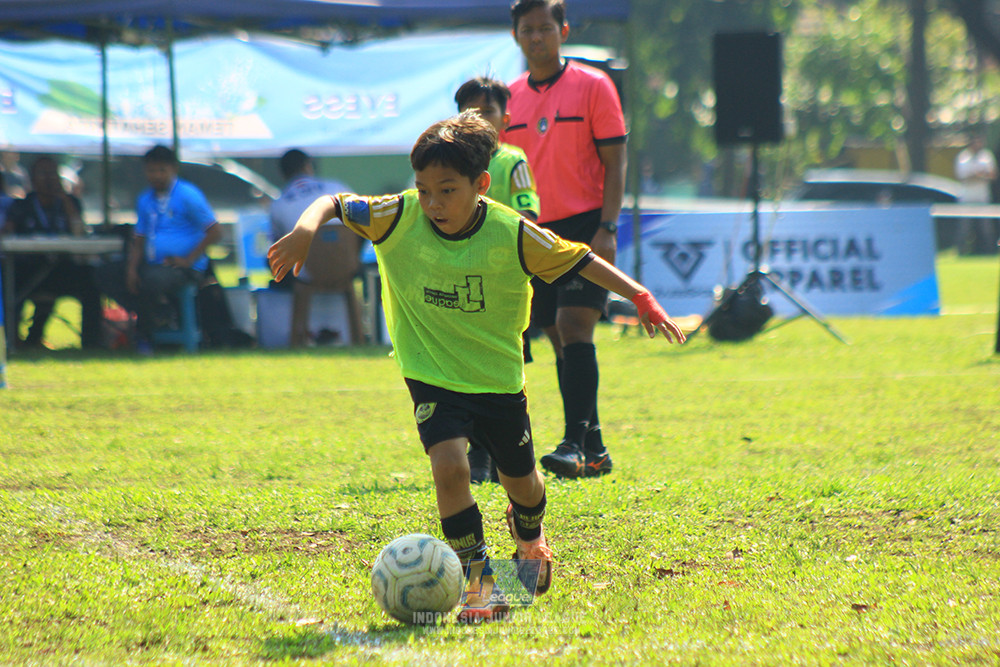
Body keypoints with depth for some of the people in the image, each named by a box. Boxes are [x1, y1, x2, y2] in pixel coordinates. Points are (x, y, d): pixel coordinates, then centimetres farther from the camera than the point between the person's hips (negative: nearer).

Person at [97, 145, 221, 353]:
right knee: (106, 274, -7)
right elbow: (139, 240, 17)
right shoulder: (145, 200, 14)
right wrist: (132, 268, -2)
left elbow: (214, 232, -9)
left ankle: (145, 333, -12)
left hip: (183, 268, -7)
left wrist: (188, 260, -14)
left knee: (152, 279, -38)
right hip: (151, 264, 7)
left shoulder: (188, 195, -6)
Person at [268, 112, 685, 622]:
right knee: (449, 465, -26)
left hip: (498, 379, 1)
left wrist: (641, 298, -18)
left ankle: (528, 536, 54)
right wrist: (305, 230, -31)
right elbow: (332, 204, -9)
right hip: (432, 378, -1)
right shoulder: (399, 218, -16)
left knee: (520, 481, 17)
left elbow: (580, 261, -10)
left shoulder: (512, 235, -17)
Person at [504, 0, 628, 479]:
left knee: (573, 328, -17)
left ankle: (576, 443, -19)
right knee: (560, 342, 5)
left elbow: (614, 162, -3)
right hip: (533, 235, 5)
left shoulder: (592, 86, -1)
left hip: (583, 227, -5)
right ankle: (594, 449, 13)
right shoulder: (510, 98, 12)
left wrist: (606, 229, -13)